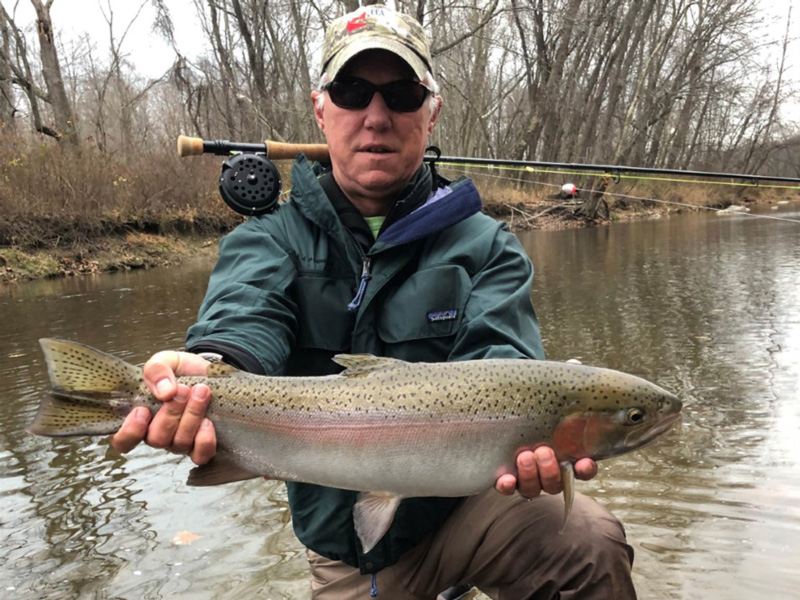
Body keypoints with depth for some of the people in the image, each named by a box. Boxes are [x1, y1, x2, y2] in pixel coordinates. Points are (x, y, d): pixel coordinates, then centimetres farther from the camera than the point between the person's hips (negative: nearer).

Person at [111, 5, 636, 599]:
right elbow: (246, 316, -23)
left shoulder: (484, 246, -3)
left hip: (463, 503, -1)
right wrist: (212, 370, -47)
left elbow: (495, 359, -19)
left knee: (594, 543, -25)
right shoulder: (270, 237, -1)